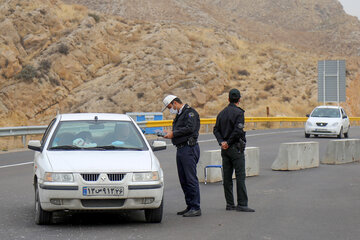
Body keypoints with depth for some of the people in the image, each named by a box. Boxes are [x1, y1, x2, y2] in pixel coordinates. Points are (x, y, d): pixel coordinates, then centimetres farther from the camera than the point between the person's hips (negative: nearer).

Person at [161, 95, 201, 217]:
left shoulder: (190, 112, -8)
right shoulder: (179, 114, 21)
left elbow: (190, 128, -20)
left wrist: (173, 134, -14)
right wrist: (169, 134, 5)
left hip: (189, 148, -10)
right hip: (180, 148, 10)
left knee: (191, 179, -9)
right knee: (183, 180, 11)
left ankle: (196, 208, -7)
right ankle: (190, 206, 17)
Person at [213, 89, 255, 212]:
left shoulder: (222, 113, 11)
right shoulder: (238, 113, -11)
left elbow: (216, 129, 7)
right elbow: (238, 130, -21)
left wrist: (222, 142, -5)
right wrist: (228, 142, -11)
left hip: (225, 149, 7)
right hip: (236, 148, -7)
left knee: (227, 177, 8)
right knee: (240, 176, -5)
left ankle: (229, 203, 11)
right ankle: (242, 204, -8)